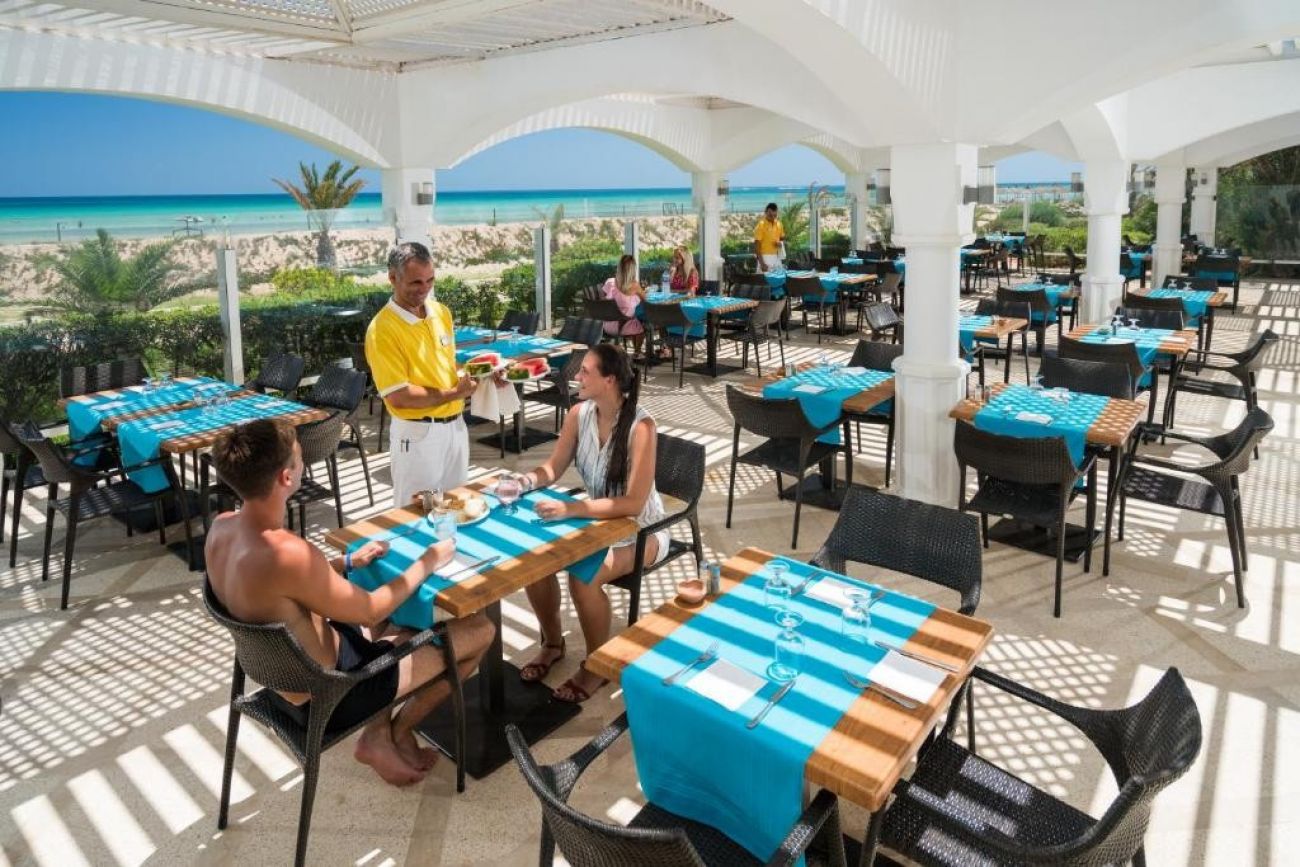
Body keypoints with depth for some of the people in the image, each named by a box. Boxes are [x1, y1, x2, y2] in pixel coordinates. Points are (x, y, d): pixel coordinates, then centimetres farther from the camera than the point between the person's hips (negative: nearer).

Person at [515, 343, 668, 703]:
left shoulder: (640, 426, -27)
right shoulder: (579, 415, -7)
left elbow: (633, 503, -31)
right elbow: (552, 468, 2)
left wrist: (570, 509, -39)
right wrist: (523, 481, -21)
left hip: (640, 529, -6)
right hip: (596, 519, 6)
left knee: (583, 578, -29)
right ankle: (552, 643, 12)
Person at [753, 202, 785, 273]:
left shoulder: (779, 224, 8)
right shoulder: (761, 225, -10)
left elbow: (783, 239, 20)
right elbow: (757, 245, -13)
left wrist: (781, 243, -6)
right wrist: (761, 263, -20)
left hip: (776, 257, 6)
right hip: (765, 257, -6)